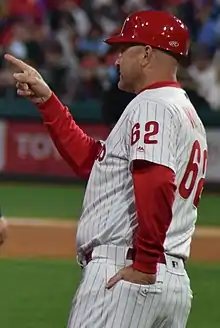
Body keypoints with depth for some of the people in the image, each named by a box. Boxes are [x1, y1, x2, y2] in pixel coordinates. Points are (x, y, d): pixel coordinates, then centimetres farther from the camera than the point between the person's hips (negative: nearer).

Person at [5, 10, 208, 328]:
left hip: (123, 274, -10)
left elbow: (157, 184, -24)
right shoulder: (188, 114, 24)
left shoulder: (151, 105, -8)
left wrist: (144, 265, -21)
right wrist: (46, 101, 23)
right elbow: (89, 159, 26)